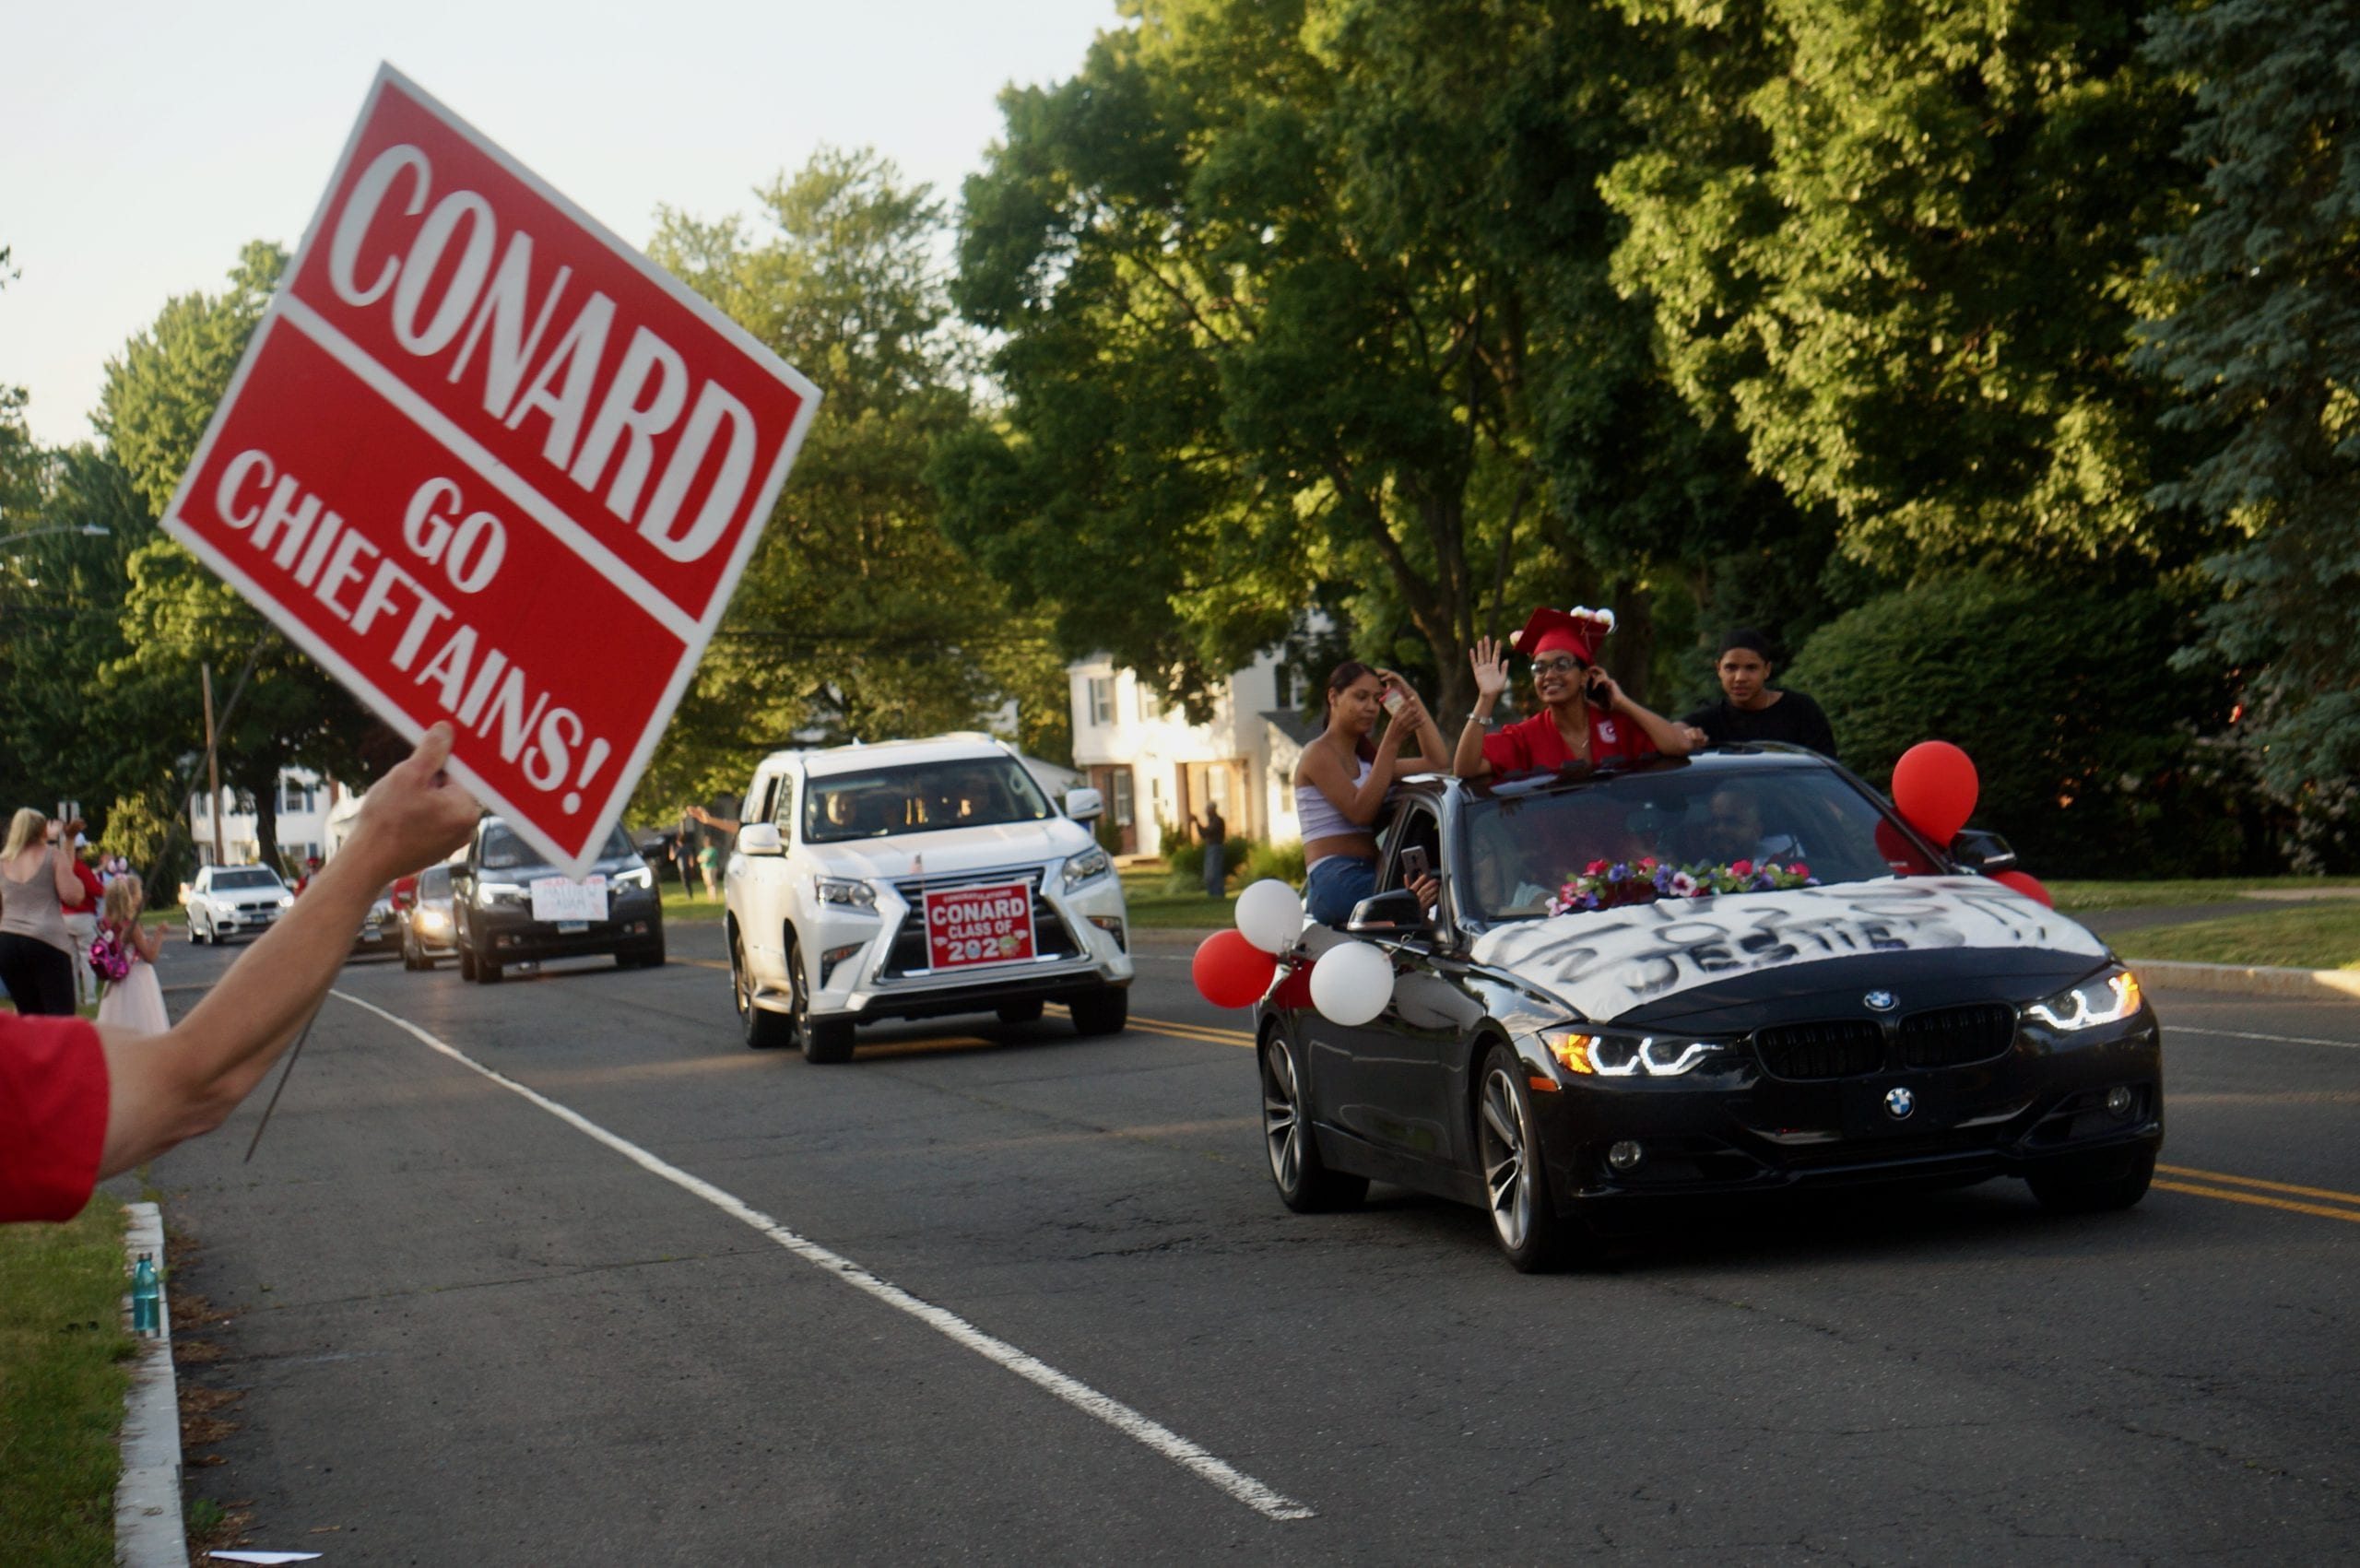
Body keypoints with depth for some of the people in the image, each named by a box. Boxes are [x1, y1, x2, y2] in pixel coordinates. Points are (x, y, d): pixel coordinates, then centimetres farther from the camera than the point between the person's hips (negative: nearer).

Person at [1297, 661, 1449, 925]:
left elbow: (1434, 763, 19)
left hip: (1367, 876, 7)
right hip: (1336, 883, -7)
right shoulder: (1318, 754, 1)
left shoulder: (1364, 757, 26)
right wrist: (1392, 741, -14)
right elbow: (1360, 811, -12)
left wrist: (1411, 697, 18)